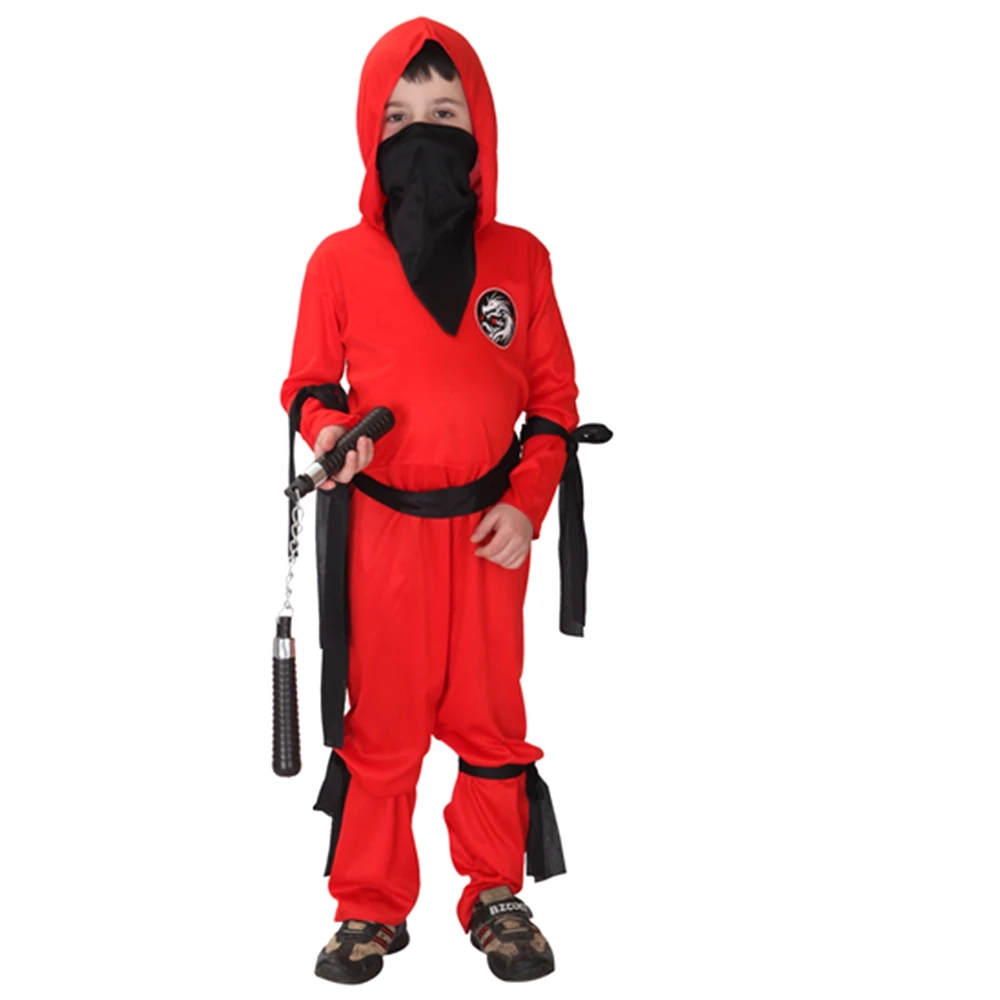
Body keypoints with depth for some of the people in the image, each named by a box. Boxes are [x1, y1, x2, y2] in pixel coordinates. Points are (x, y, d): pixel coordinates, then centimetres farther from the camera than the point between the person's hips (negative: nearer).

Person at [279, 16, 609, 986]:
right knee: (381, 720, 8)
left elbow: (553, 391, 4)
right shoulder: (338, 260, -3)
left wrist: (528, 503, -5)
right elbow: (309, 381, 7)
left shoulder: (519, 256, 0)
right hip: (382, 525, -1)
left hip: (490, 526, 1)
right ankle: (369, 907, 24)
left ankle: (497, 895, 28)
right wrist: (325, 427, -16)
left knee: (489, 715, 11)